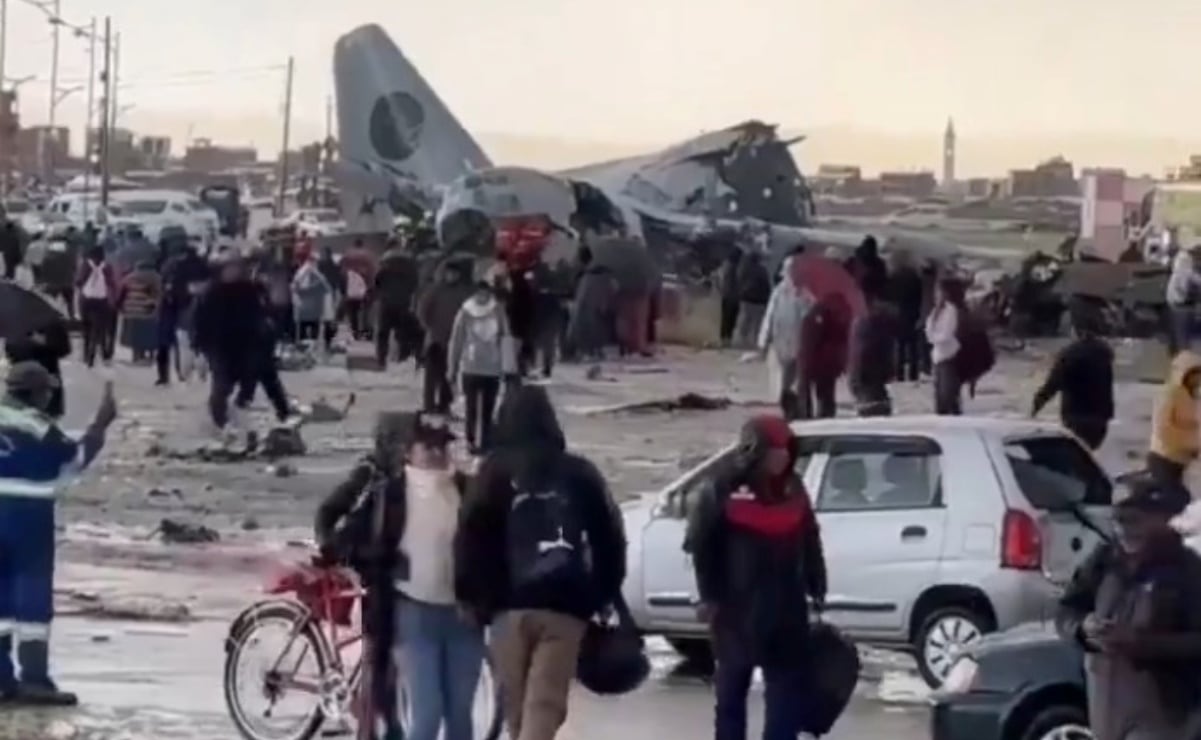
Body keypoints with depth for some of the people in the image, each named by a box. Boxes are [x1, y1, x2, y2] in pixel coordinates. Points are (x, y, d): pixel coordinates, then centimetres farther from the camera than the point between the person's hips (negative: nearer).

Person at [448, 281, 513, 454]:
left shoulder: (498, 312, -2)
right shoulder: (465, 313, -5)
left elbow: (506, 340, -1)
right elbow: (456, 341, 0)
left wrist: (509, 367, -5)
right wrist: (453, 368, 2)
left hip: (492, 369, 1)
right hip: (470, 368, -1)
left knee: (487, 409, 5)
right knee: (472, 408, -2)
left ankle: (485, 443, 10)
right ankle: (471, 441, 4)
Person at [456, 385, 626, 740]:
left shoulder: (495, 472, 4)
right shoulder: (580, 473, 10)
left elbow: (472, 534, -5)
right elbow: (610, 537, 11)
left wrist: (472, 596, 3)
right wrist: (603, 595, 20)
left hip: (510, 603, 0)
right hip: (565, 606, 0)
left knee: (516, 707, 14)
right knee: (543, 705, -7)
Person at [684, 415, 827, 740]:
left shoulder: (792, 488, 6)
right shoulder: (724, 490, -9)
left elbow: (810, 543, 13)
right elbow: (700, 545, -6)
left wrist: (816, 590, 10)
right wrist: (710, 596, -8)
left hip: (785, 607, 4)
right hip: (736, 608, -4)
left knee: (788, 687, 0)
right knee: (732, 685, 10)